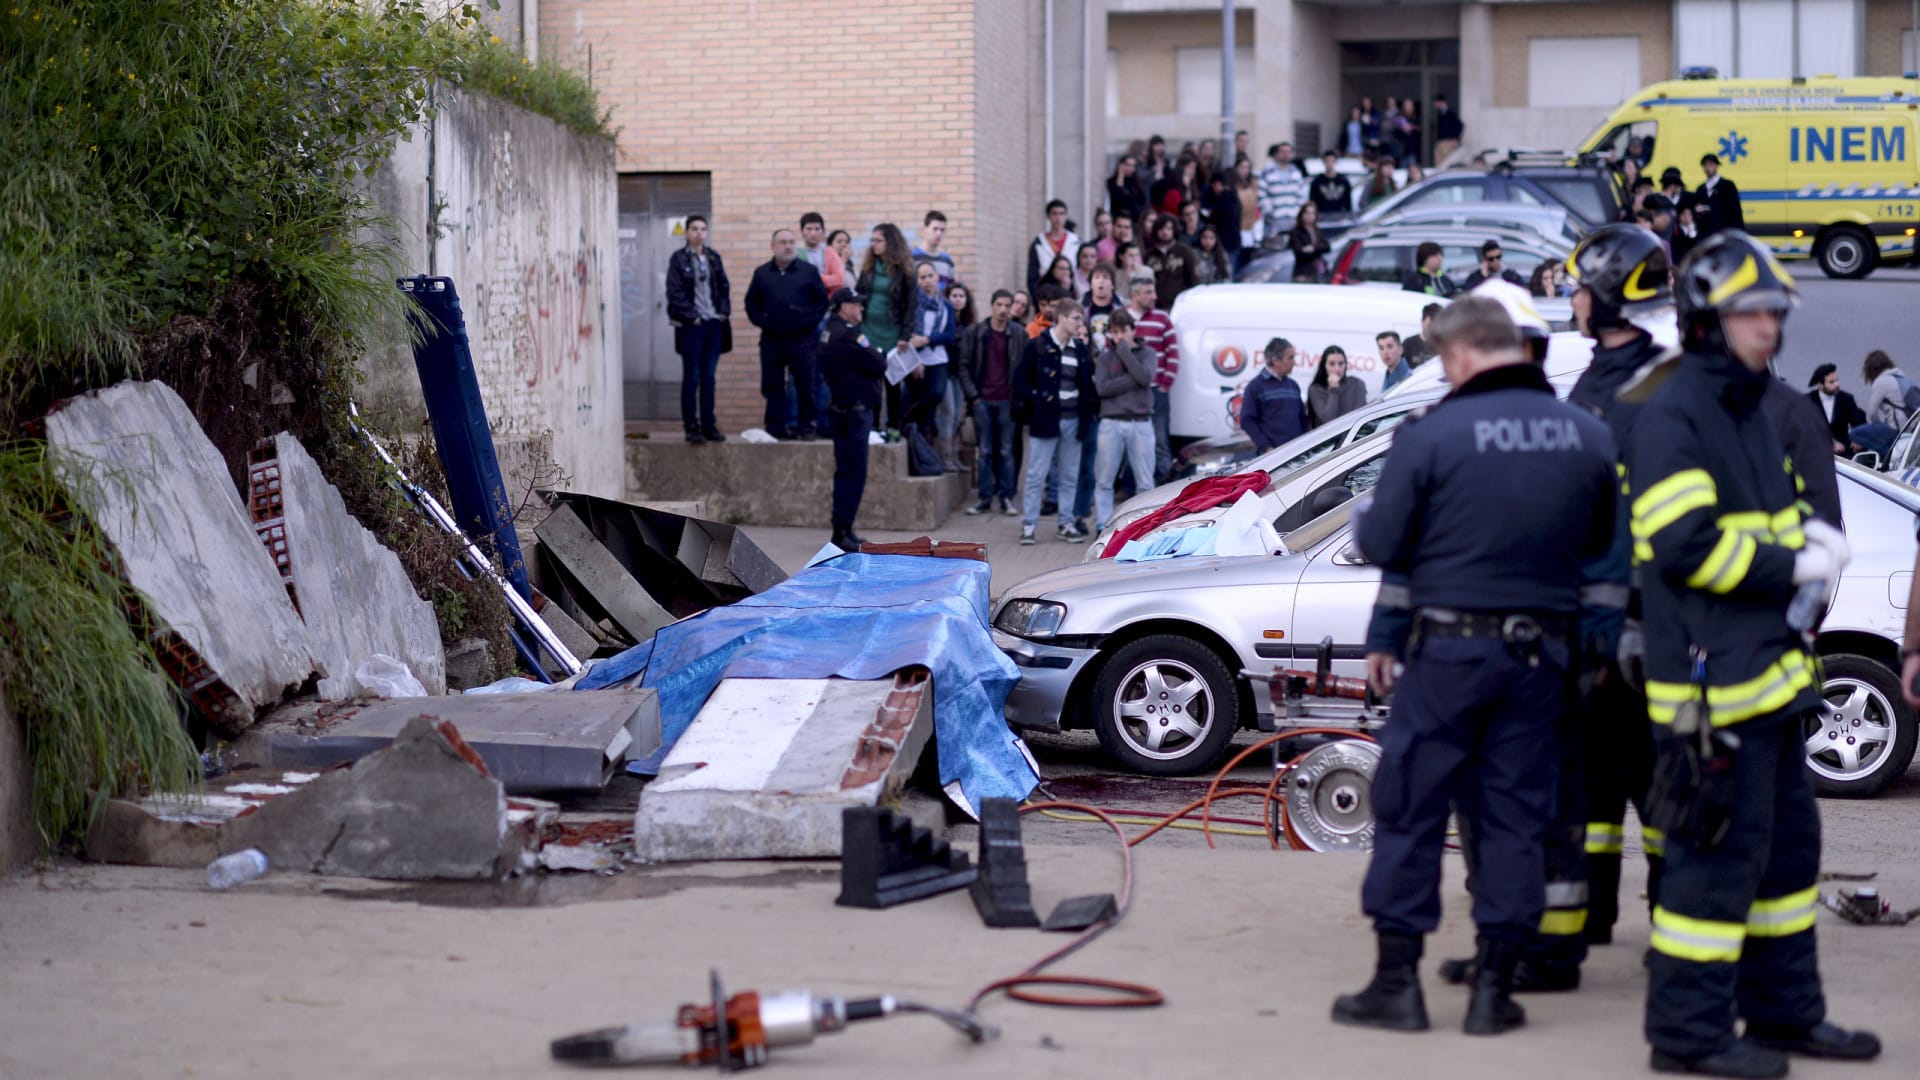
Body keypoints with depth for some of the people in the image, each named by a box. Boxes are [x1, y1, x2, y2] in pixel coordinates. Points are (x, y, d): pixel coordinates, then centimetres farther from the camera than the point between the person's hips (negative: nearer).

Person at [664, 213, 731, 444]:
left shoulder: (714, 258, 12)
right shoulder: (678, 260, -3)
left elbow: (724, 287, 15)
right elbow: (675, 293, -8)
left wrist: (724, 312, 2)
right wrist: (691, 316, -13)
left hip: (714, 324, 5)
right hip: (691, 326, -5)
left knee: (709, 377, 8)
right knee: (691, 377, -2)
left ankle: (708, 425, 13)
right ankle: (692, 427, 1)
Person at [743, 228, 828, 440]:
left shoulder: (809, 271, 4)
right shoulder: (762, 273, 10)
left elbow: (822, 299, 4)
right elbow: (751, 301, 14)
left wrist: (811, 320, -5)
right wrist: (759, 320, 2)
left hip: (803, 340, -2)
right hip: (771, 340, 2)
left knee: (805, 386, -1)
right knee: (772, 386, 3)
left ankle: (806, 428, 8)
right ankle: (776, 428, 10)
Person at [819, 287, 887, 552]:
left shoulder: (831, 332, 15)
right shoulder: (846, 335, -18)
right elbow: (878, 366, -17)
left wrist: (874, 357, -1)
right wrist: (880, 356, 3)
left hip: (844, 409, 11)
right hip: (855, 410, -11)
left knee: (848, 472, 15)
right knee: (853, 473, -7)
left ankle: (843, 531, 20)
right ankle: (842, 533, -6)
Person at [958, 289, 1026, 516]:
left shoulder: (1019, 335, 3)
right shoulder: (974, 333, 2)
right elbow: (963, 366, 4)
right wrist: (972, 395, -3)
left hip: (1007, 401, 0)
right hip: (982, 401, 0)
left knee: (1006, 452, 2)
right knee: (985, 452, 2)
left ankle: (1006, 498, 7)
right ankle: (985, 498, 7)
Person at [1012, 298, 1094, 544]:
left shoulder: (1080, 349, 9)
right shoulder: (1038, 347, -5)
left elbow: (1087, 382, 16)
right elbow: (1020, 380, -4)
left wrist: (1088, 405, 1)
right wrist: (1037, 400, -13)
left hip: (1073, 419, 5)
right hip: (1046, 419, -5)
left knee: (1070, 477, 9)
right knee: (1036, 475, -2)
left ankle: (1067, 524, 17)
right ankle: (1029, 525, 3)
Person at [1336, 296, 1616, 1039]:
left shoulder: (1432, 435, -11)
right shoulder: (1590, 436, 2)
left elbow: (1382, 545, -8)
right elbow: (1600, 543, 12)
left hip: (1449, 645, -4)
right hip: (1541, 650, 4)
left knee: (1411, 810, 5)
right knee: (1515, 815, 9)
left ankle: (1397, 979, 6)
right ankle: (1495, 986, 10)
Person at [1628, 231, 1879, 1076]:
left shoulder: (1749, 411, 18)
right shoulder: (1672, 417, -14)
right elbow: (1685, 544, -22)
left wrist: (1808, 536, 6)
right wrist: (1790, 567, -15)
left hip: (1768, 672, 10)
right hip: (1712, 677, -10)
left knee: (1788, 843, 17)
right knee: (1719, 854, -7)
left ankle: (1784, 1009, 27)